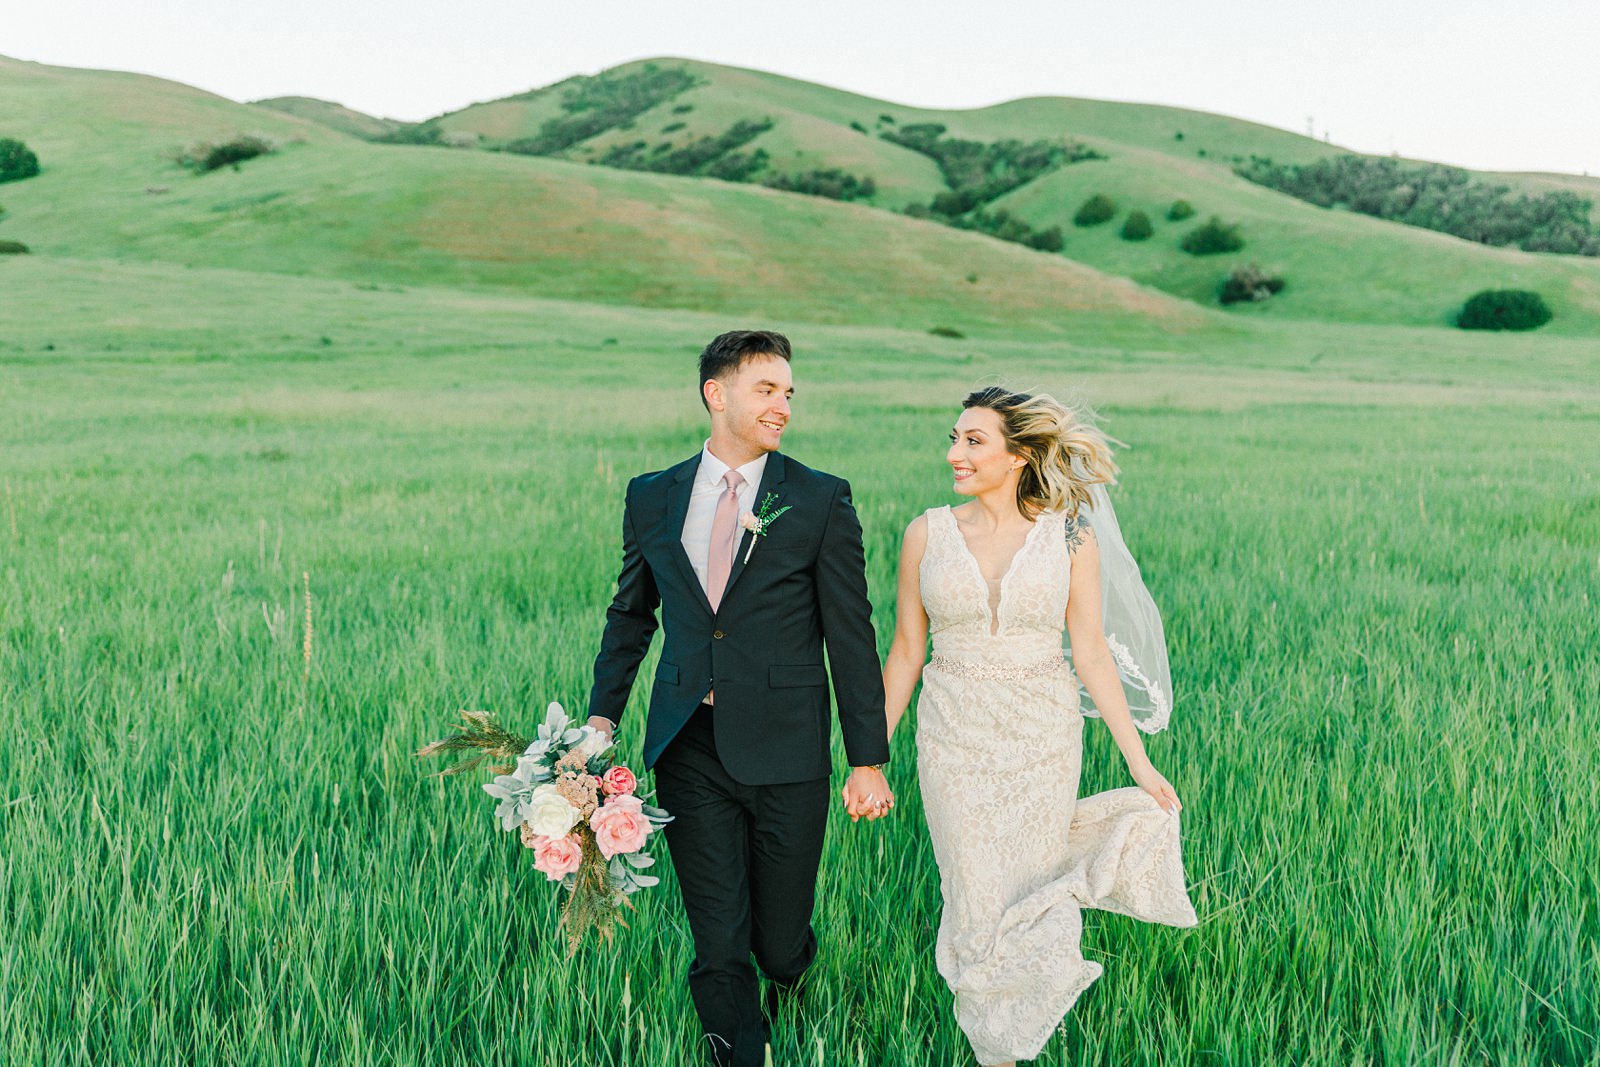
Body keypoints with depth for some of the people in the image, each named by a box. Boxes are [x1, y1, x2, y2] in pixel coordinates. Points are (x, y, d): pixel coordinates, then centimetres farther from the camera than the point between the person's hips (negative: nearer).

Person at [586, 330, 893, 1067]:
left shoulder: (821, 501, -3)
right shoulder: (653, 498, 6)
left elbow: (852, 637, -3)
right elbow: (630, 615, 16)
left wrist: (868, 760, -4)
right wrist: (602, 715, 5)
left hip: (785, 752, -1)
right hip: (689, 751, 2)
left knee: (781, 945, 11)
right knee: (718, 949, 5)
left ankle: (786, 961, 46)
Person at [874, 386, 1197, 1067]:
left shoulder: (1071, 538, -5)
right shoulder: (928, 533, -3)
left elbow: (1093, 656, -2)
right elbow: (905, 652, 2)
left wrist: (1140, 762, -4)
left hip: (1044, 744, 0)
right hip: (955, 742, 0)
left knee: (1031, 896, 10)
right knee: (976, 903, 5)